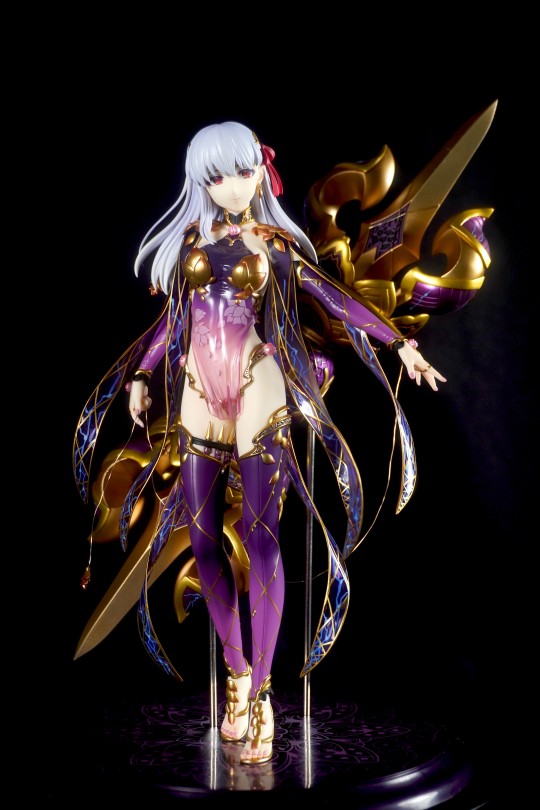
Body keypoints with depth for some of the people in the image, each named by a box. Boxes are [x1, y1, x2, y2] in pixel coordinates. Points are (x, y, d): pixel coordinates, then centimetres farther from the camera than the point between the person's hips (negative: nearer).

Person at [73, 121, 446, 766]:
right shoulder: (188, 240, 13)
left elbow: (337, 298, 4)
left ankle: (261, 693, -2)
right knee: (204, 541, 2)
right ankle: (237, 673, 17)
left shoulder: (277, 243, 6)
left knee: (260, 537, -9)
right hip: (197, 404, 3)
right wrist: (141, 375, 17)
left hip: (259, 403, -3)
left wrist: (399, 342, 0)